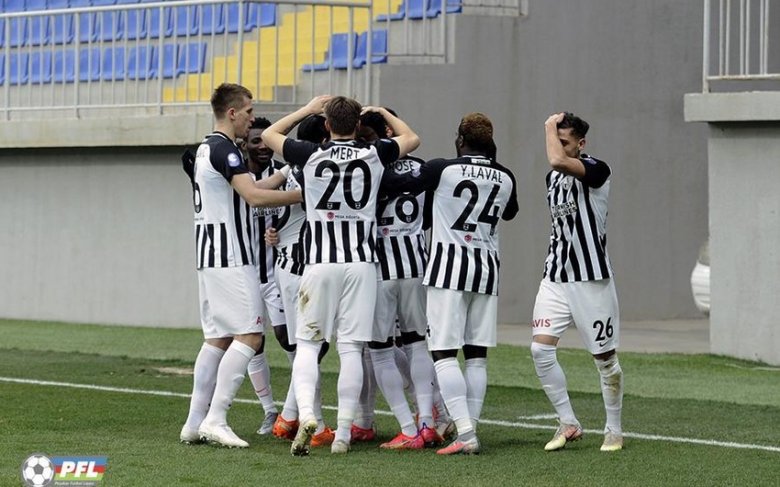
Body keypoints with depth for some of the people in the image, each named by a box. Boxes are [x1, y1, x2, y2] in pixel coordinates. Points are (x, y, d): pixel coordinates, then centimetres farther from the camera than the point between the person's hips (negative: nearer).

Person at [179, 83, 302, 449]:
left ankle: (195, 423, 11)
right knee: (249, 336, -10)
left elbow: (246, 190, 25)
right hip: (230, 258, -10)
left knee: (218, 338, 11)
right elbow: (254, 196, -23)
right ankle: (215, 419, -14)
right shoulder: (224, 149, -13)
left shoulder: (206, 148, 18)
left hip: (210, 257, 10)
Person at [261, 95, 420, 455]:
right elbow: (411, 139, 23)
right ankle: (343, 433, -1)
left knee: (308, 343, 6)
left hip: (320, 262, -1)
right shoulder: (373, 155, 1)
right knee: (351, 348, 1)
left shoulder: (311, 155, -2)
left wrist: (307, 109, 25)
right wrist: (382, 112, 36)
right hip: (360, 262, 1)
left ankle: (305, 413, -16)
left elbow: (269, 135, 17)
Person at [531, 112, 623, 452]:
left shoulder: (596, 170, -11)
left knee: (605, 358, 3)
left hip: (591, 279, -6)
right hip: (555, 277, 7)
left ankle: (614, 430, 17)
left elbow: (557, 160, -31)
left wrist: (550, 127, -15)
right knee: (540, 349, -8)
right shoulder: (553, 178, 13)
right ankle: (568, 424, 4)